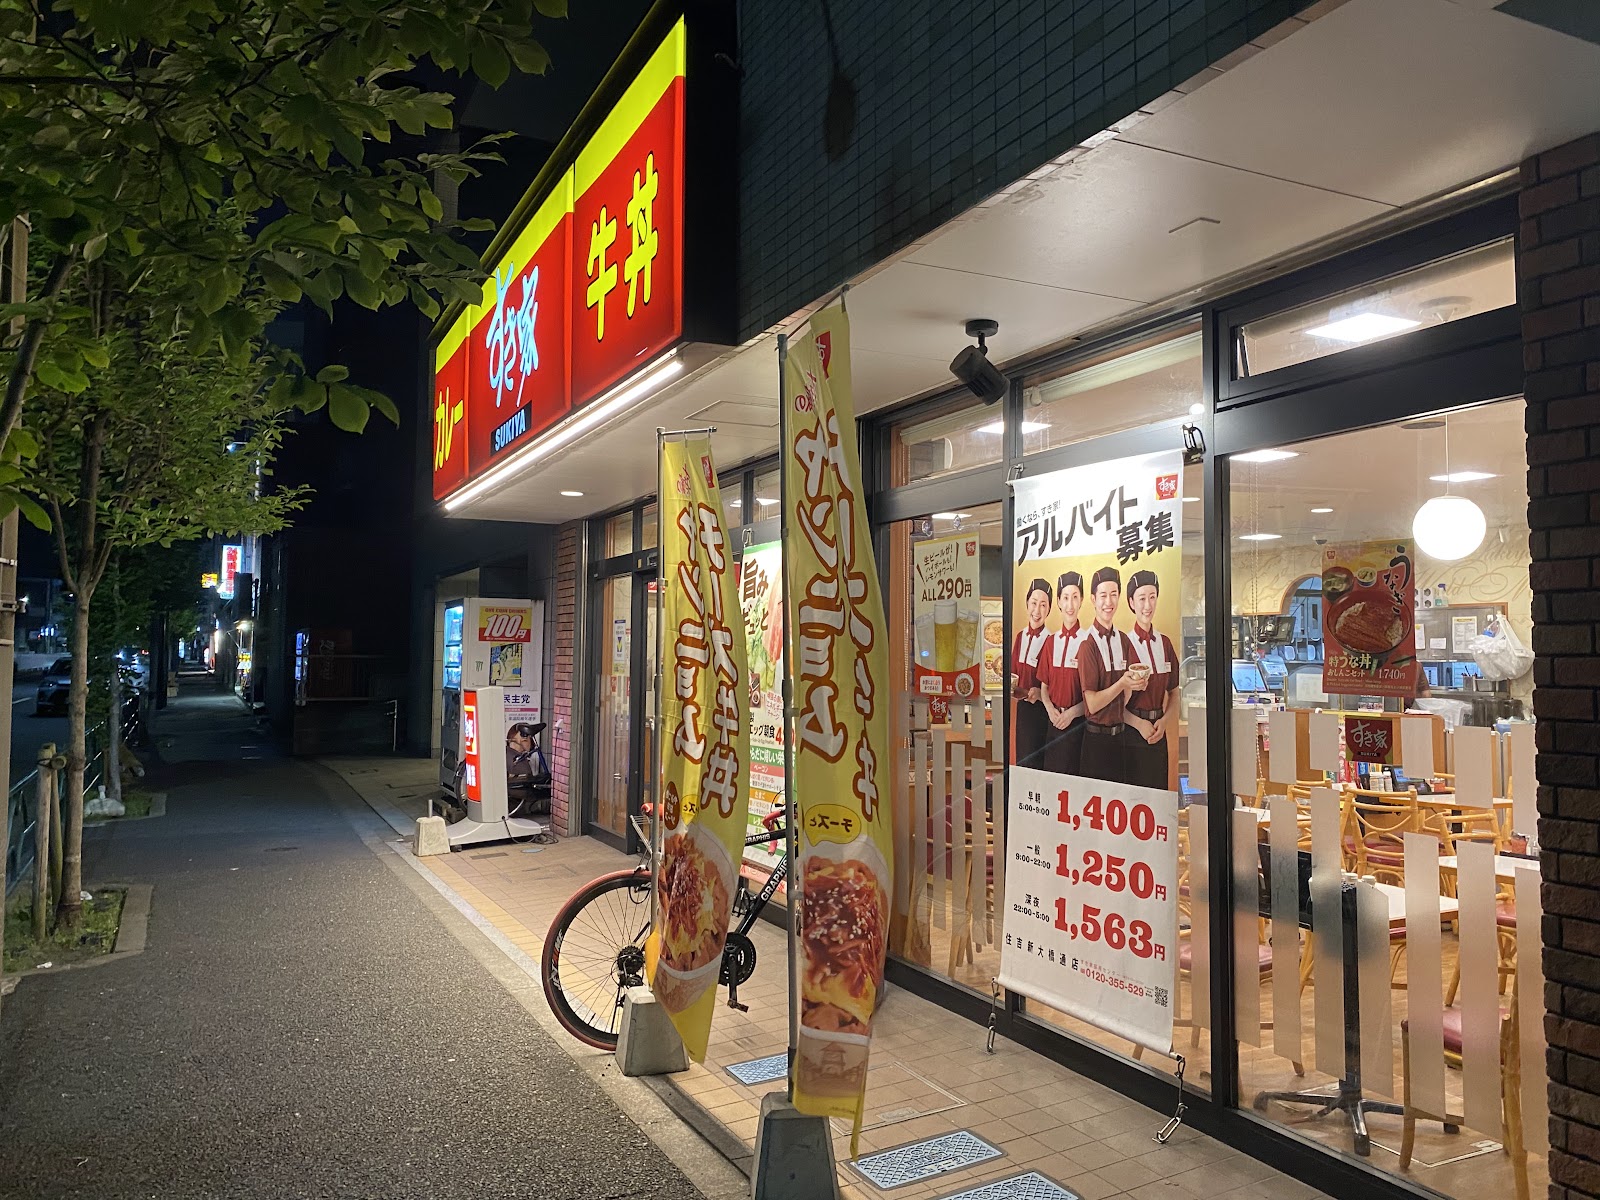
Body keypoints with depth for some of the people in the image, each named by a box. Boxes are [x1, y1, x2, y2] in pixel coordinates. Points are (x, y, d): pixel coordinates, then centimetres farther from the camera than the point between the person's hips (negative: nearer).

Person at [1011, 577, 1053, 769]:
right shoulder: (1021, 636, 7)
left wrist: (1039, 693, -28)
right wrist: (1011, 686, -3)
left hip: (1040, 710, -7)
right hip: (1022, 708, 7)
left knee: (1035, 762, 3)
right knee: (1021, 760, 17)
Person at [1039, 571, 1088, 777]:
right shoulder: (1051, 641, 8)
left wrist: (1072, 713, -15)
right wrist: (1050, 709, -4)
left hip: (1078, 723, -5)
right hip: (1054, 721, 5)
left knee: (1075, 772, 0)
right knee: (1051, 771, 10)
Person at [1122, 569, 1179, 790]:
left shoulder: (1165, 643, 7)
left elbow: (1173, 692, 12)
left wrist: (1164, 721, -3)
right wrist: (1139, 724, -16)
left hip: (1159, 732, 5)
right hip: (1132, 731, -5)